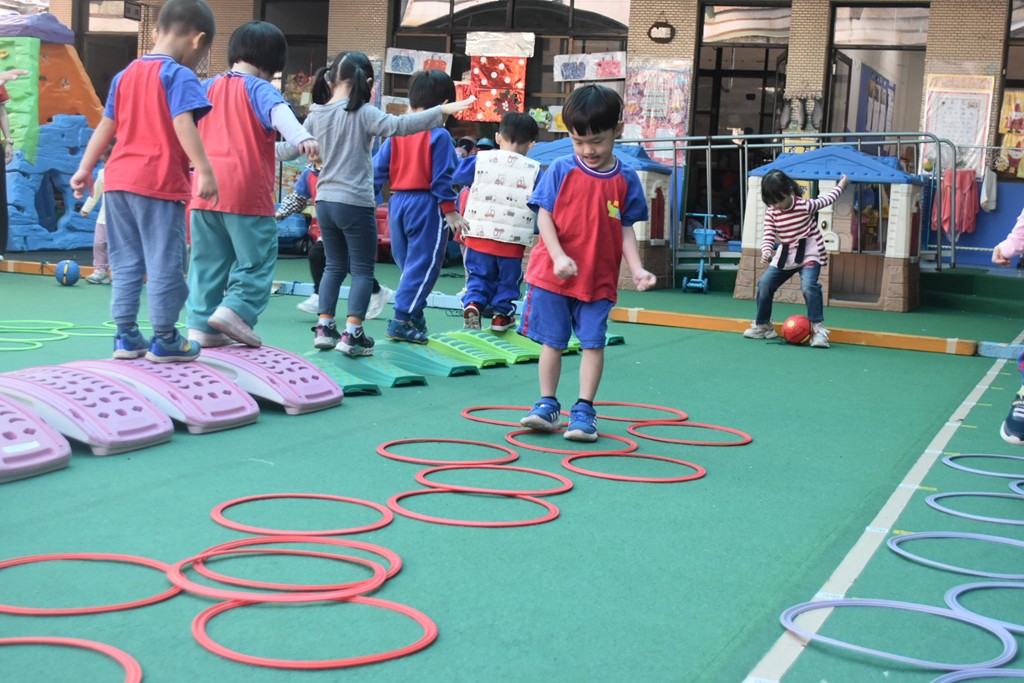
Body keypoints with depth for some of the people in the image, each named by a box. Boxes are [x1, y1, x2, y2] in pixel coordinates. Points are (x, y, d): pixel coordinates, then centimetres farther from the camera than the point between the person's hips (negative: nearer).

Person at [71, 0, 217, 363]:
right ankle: (164, 340, 7)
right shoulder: (179, 75, -8)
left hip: (119, 180, 8)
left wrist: (85, 168, 23)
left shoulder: (126, 74, 16)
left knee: (127, 262, 14)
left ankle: (126, 336, 17)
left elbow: (106, 126, 19)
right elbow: (183, 125, -20)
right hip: (160, 183, -7)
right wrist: (204, 170, -24)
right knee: (165, 264, 1)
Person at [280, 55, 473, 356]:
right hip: (355, 204, -6)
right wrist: (442, 111, -29)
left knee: (335, 266, 18)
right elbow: (398, 125, -25)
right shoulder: (362, 113, -11)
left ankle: (324, 328, 15)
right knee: (363, 270, 2)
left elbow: (290, 149, 16)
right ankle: (352, 334, -3)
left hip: (324, 202, 6)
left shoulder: (316, 115, 7)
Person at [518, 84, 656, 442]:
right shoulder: (561, 171, -4)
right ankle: (548, 405, 19)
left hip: (600, 279, 1)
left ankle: (584, 410, 9)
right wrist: (559, 256, -18)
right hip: (553, 275, -1)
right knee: (553, 341, 7)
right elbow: (544, 216, -5)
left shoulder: (625, 179, 0)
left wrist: (637, 269, -7)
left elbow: (626, 229, 4)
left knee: (593, 343, 0)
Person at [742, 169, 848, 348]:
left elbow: (826, 200, 2)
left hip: (809, 254, -5)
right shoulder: (771, 213, -7)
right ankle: (762, 325, 16)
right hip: (785, 255, 5)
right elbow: (768, 235, -13)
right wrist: (766, 250, -34)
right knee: (764, 284, 0)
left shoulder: (806, 206, -16)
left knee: (808, 286, -27)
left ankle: (818, 328, -22)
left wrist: (840, 186, 12)